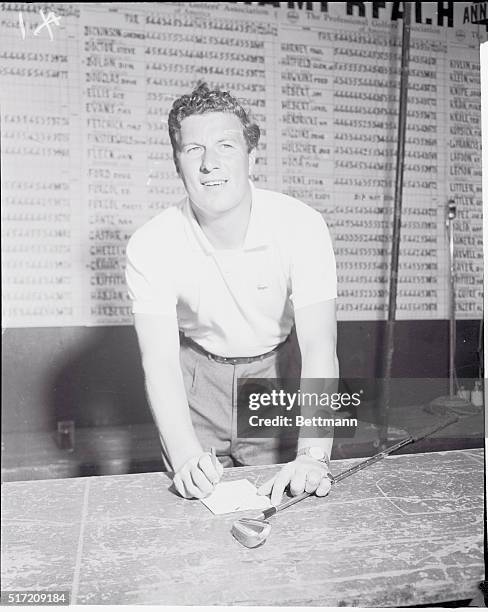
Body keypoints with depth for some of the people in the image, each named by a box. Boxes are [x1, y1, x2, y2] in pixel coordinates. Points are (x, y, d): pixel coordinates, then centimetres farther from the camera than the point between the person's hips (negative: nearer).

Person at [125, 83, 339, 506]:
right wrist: (186, 455, -42)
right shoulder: (151, 247, -22)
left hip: (275, 369, 0)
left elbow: (319, 348, -30)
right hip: (198, 375, 1)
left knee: (285, 500, 5)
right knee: (195, 495, 6)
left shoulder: (302, 227, -25)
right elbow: (160, 362, -26)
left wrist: (313, 456, -42)